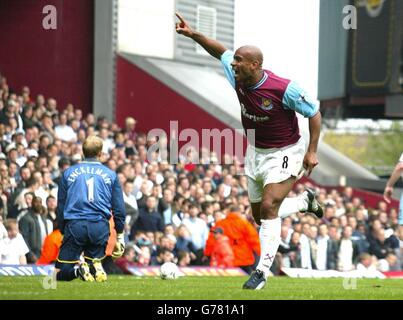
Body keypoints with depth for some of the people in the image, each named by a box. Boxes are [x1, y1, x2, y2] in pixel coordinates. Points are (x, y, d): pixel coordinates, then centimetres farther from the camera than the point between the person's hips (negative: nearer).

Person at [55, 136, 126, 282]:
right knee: (95, 258, 20)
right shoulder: (110, 175, 14)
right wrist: (120, 237, 18)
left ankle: (78, 270, -27)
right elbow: (119, 208, 12)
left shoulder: (68, 173, 14)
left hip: (74, 226, -1)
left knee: (61, 273, 5)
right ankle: (95, 268, -16)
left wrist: (63, 232, 22)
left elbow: (61, 206, 15)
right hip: (100, 227, 1)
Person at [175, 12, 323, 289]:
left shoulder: (284, 89, -27)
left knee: (268, 208, -20)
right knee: (261, 215, 13)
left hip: (284, 153, -7)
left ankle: (263, 270, -14)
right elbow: (221, 51, 9)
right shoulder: (238, 79, -9)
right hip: (255, 152, 7)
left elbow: (314, 113, -14)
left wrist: (312, 151, -18)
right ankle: (306, 201, 41)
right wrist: (193, 34, -1)